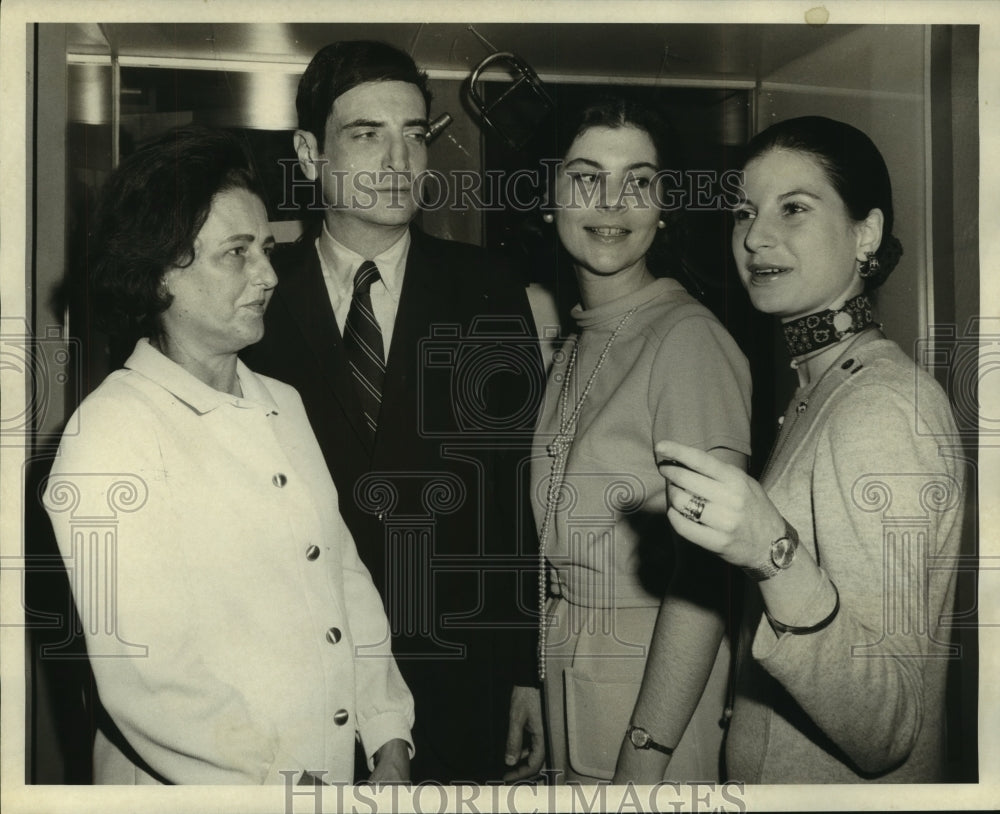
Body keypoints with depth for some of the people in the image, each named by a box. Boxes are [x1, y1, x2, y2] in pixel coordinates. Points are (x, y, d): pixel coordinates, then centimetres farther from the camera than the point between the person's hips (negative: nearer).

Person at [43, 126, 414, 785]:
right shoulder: (111, 431, -16)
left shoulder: (284, 405, 6)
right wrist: (284, 782, -20)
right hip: (190, 787, -6)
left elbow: (347, 575, 5)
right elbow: (141, 679, -22)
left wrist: (391, 744, -3)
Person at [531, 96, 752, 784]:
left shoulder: (689, 337, -16)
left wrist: (644, 761, -23)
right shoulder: (575, 344, 9)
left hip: (658, 685, -7)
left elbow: (705, 569, -21)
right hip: (567, 671, 7)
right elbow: (561, 543, 8)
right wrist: (529, 685, 4)